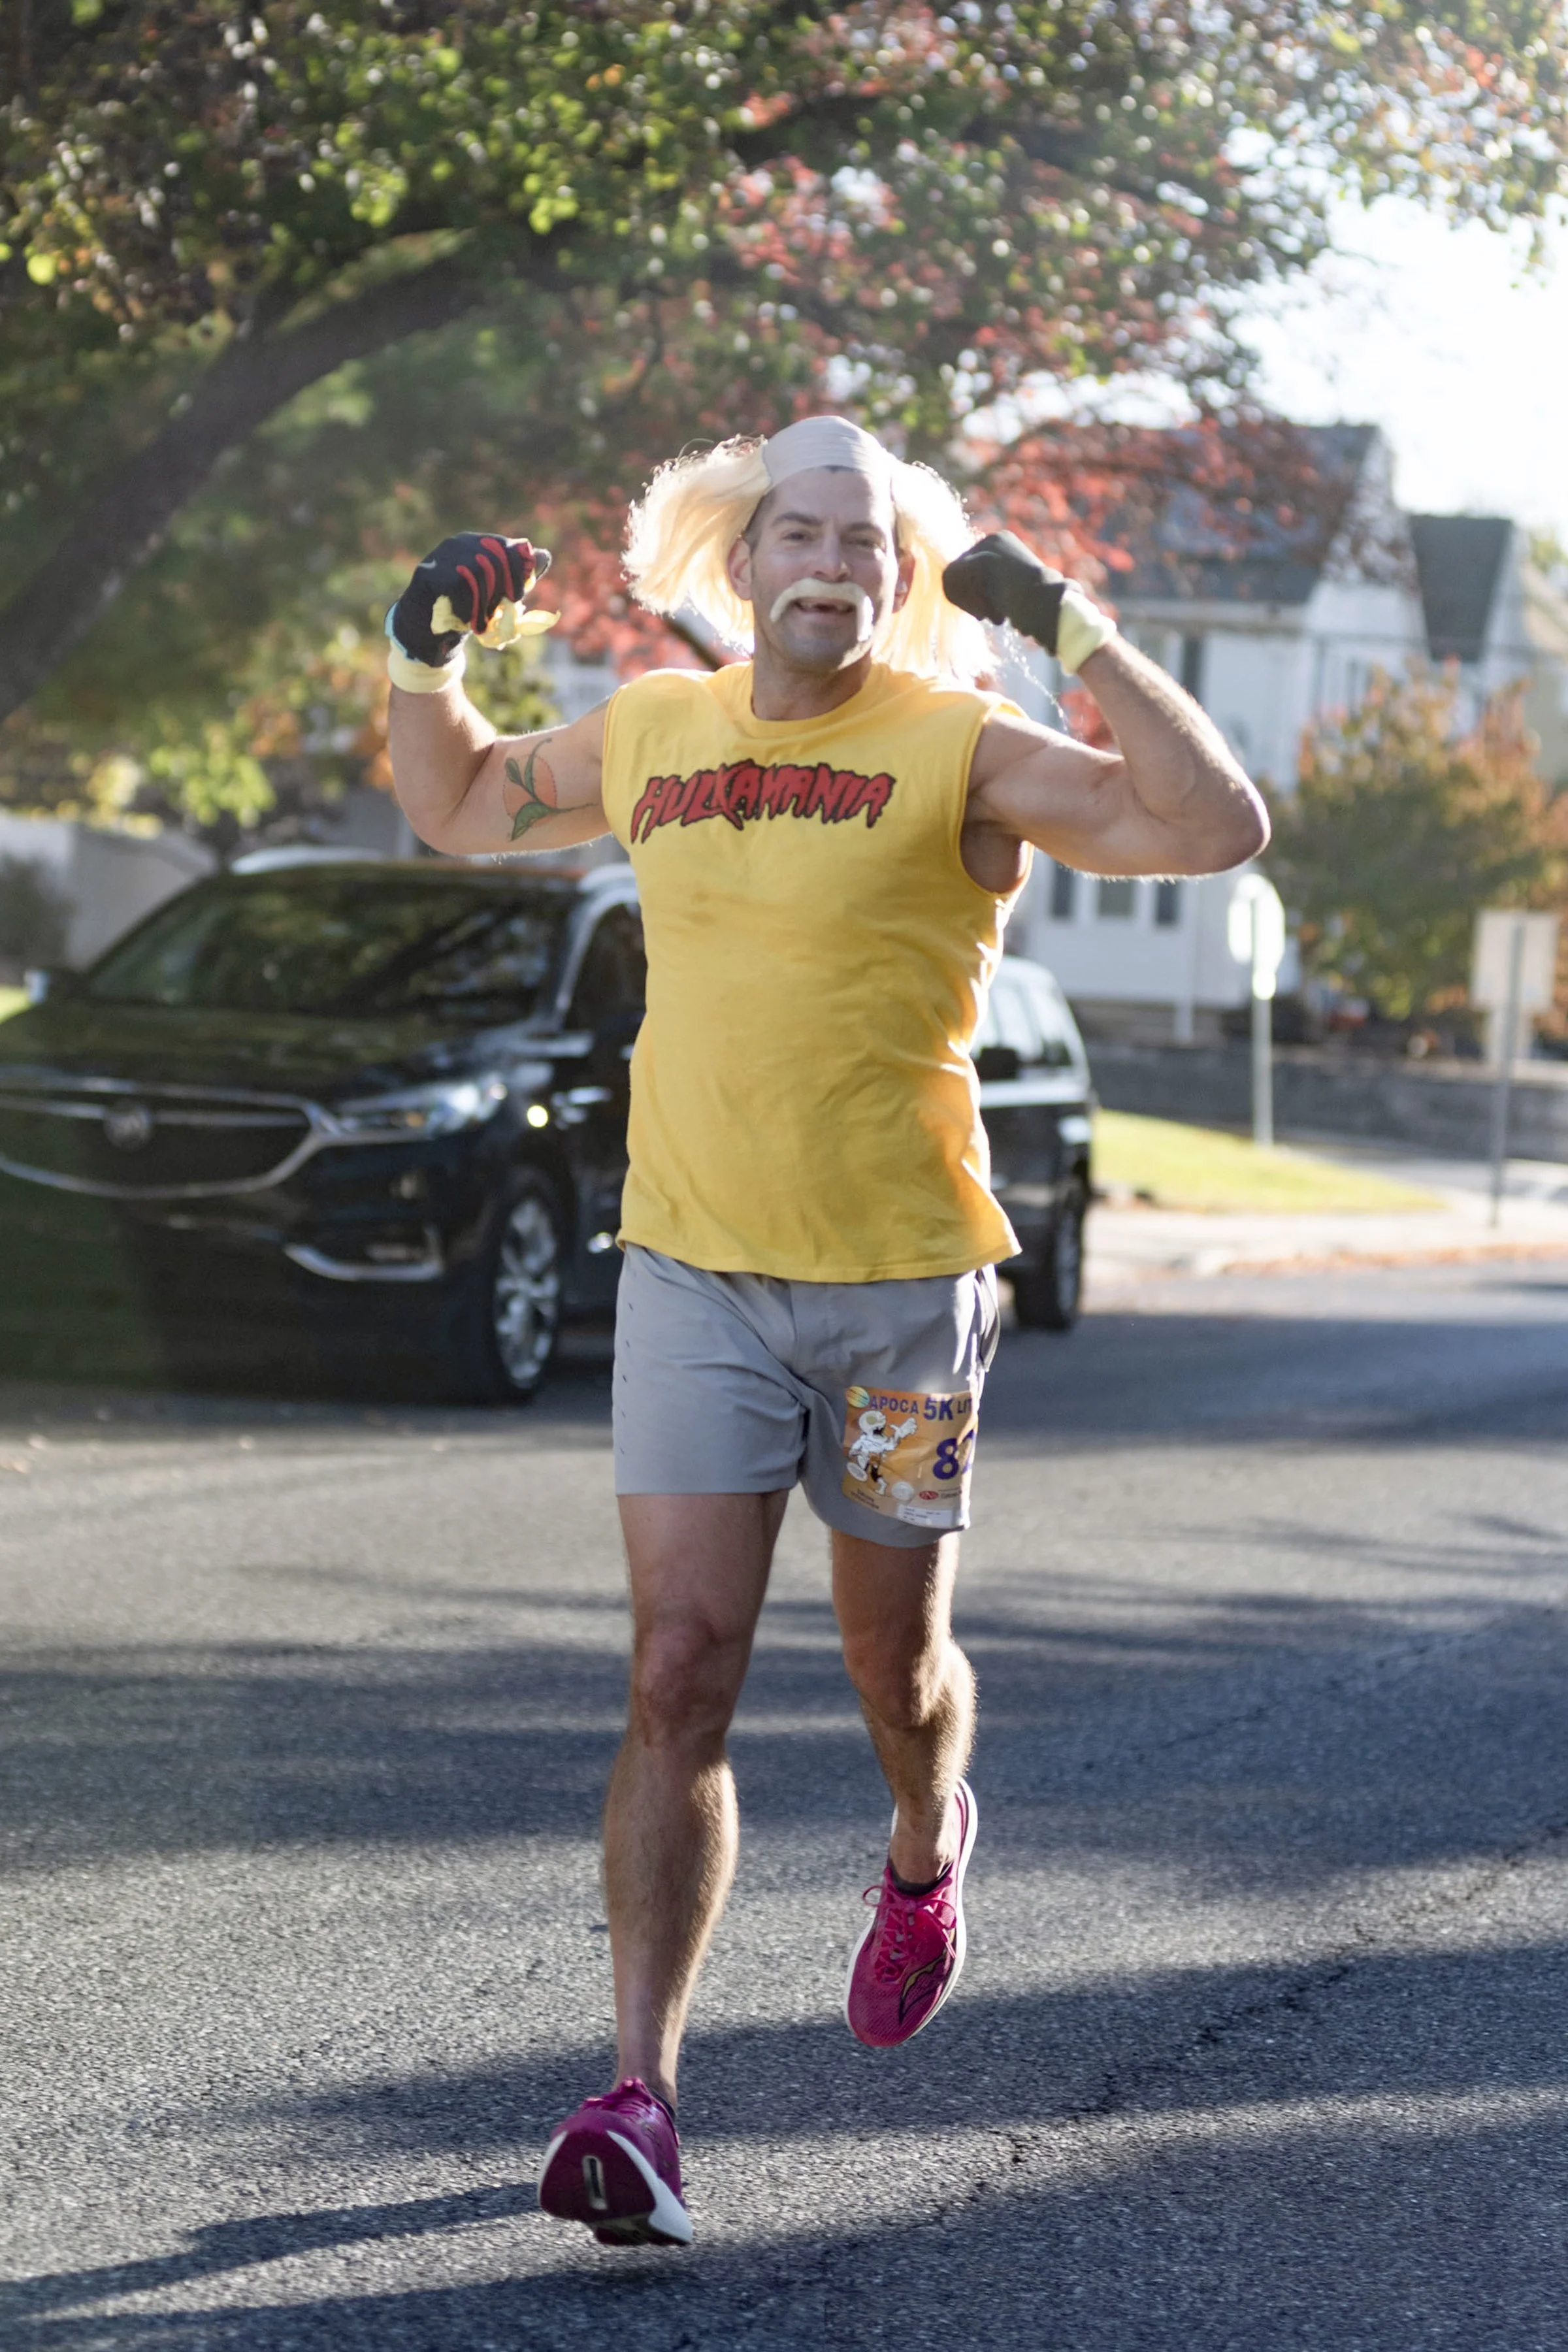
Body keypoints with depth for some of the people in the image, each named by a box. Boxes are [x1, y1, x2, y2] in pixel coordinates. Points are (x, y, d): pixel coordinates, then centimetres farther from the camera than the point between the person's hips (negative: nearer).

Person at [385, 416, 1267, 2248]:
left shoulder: (956, 748, -6)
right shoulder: (649, 735, 7)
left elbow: (1217, 829, -18)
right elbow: (457, 807, 25)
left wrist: (1071, 630, -20)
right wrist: (426, 656, 7)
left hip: (897, 1281, -2)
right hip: (691, 1277, 2)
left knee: (895, 1668, 15)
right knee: (679, 1674, -9)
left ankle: (927, 1855, 51)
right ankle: (640, 2102, -11)